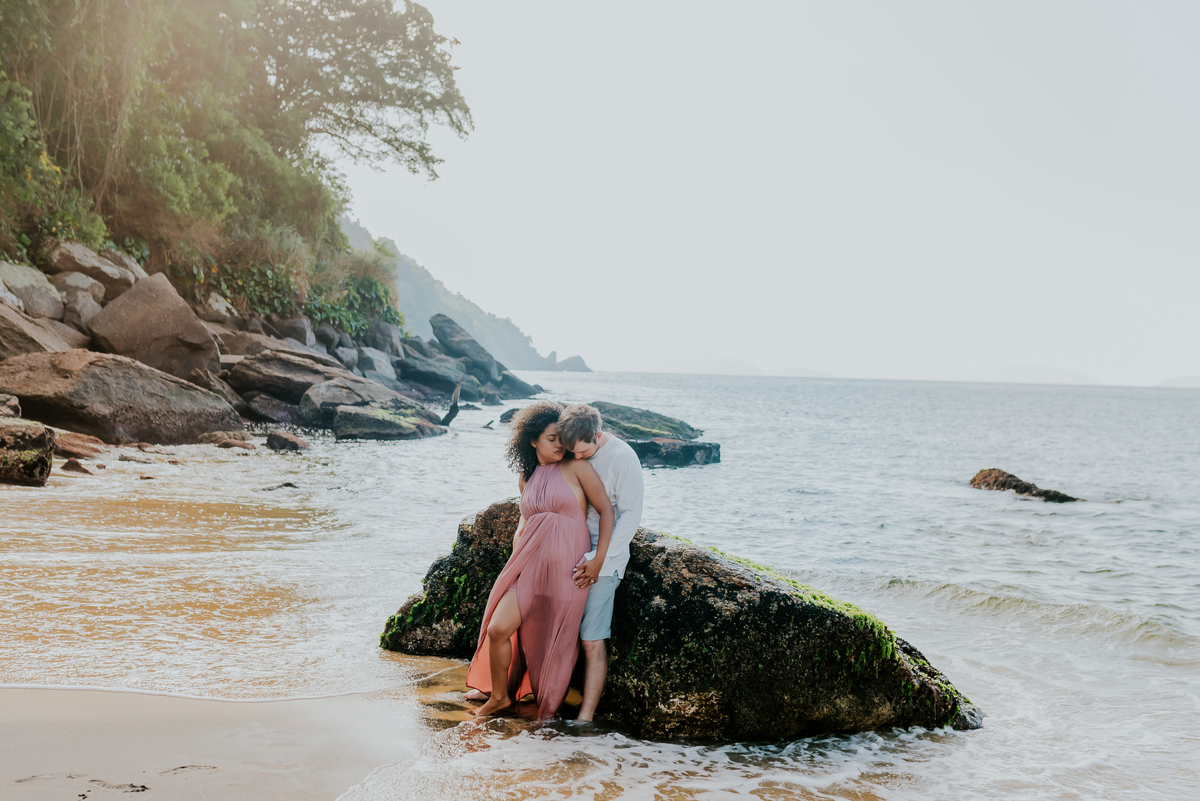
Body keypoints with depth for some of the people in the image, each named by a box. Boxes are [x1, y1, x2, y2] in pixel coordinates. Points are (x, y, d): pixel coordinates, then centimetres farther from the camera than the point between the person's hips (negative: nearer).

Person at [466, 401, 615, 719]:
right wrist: (515, 557, 11)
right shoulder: (527, 478, 14)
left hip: (566, 569, -4)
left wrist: (598, 561, -7)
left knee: (556, 645, 2)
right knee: (498, 629, -9)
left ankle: (549, 711, 22)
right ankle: (499, 696, 14)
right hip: (529, 564, 4)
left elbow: (607, 511, -3)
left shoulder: (576, 467, -1)